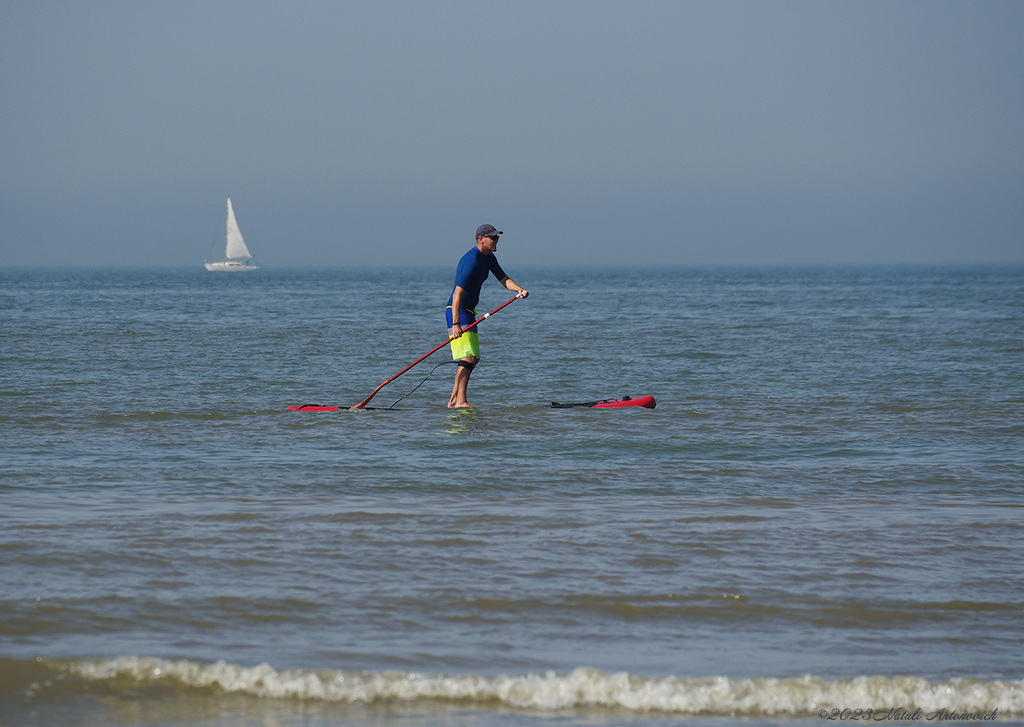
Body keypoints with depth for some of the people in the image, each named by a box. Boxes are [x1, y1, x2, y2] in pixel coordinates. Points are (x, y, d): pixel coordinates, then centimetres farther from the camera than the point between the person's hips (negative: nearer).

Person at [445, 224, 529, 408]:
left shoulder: (489, 258, 10)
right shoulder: (472, 260, -22)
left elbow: (504, 279, 9)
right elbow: (458, 292, -28)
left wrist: (519, 290, -15)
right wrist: (455, 324, -34)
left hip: (468, 312, 11)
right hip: (457, 312, -11)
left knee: (474, 358, 13)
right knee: (468, 358, -17)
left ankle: (453, 400, 17)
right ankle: (461, 401, -18)